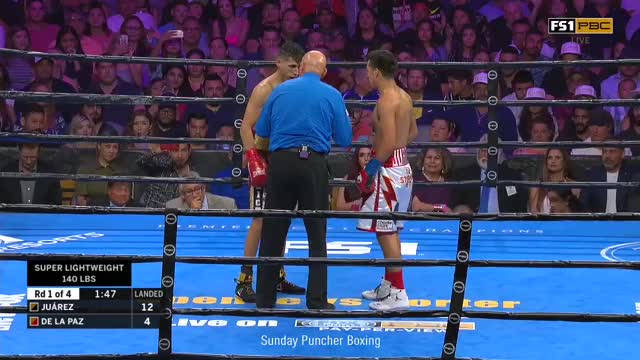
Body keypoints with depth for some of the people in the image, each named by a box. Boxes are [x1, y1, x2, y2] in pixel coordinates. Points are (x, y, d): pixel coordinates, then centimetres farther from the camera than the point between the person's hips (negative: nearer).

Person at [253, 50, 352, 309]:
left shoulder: (280, 90, 8)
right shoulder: (332, 95, 3)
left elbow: (262, 131, 14)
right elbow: (344, 140, 3)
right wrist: (334, 123, 24)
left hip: (281, 161, 2)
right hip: (314, 164, -2)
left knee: (272, 232, 8)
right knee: (317, 234, 6)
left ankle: (265, 297, 13)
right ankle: (317, 300, 6)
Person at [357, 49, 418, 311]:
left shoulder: (386, 100, -18)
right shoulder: (403, 96, 11)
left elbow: (389, 142, -24)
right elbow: (413, 133, 20)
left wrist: (370, 169, -17)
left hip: (388, 169, -10)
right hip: (401, 165, 10)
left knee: (386, 233, -6)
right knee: (389, 231, 18)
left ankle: (398, 294, -6)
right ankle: (388, 286, 27)